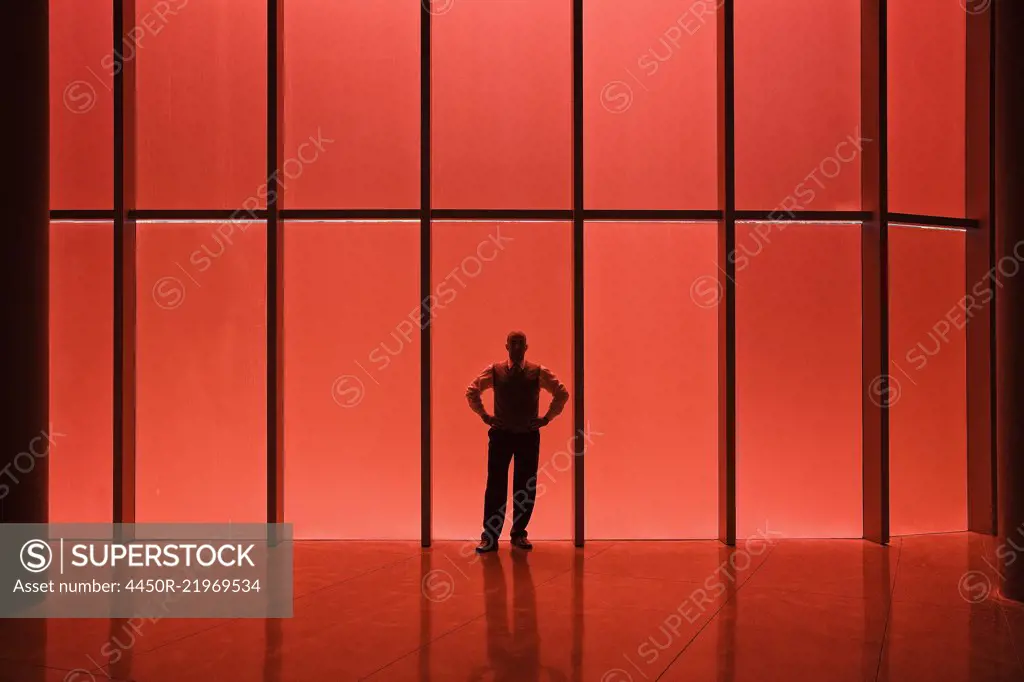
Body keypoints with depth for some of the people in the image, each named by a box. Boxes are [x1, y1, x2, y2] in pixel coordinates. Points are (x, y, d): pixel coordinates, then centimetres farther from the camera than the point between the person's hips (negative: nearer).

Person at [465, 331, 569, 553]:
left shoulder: (539, 372, 0)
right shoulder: (494, 371, 0)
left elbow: (562, 393, 6)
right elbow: (472, 392, 9)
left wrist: (546, 417, 2)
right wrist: (484, 415, 3)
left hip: (529, 435, 1)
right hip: (501, 434, -1)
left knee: (526, 488, 6)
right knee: (496, 486, -1)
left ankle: (519, 534, 19)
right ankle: (489, 537, 5)